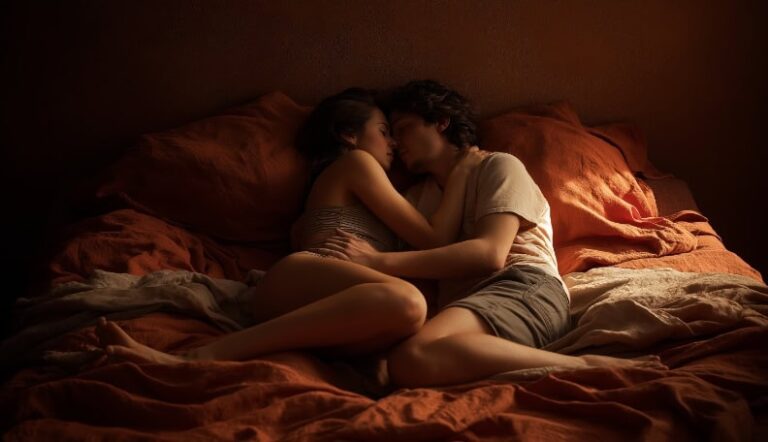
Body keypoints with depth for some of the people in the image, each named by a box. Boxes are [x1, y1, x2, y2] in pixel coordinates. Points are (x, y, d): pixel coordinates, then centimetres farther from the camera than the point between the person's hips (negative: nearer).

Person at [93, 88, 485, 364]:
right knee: (406, 301, -41)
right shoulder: (355, 162, 18)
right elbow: (434, 239, 12)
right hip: (298, 279, -6)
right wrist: (460, 175, 24)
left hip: (321, 321, 6)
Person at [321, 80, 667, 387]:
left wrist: (380, 261, -9)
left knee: (414, 357, -40)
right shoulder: (417, 197, 35)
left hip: (525, 289, -5)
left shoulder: (498, 167, 14)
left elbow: (490, 253, -5)